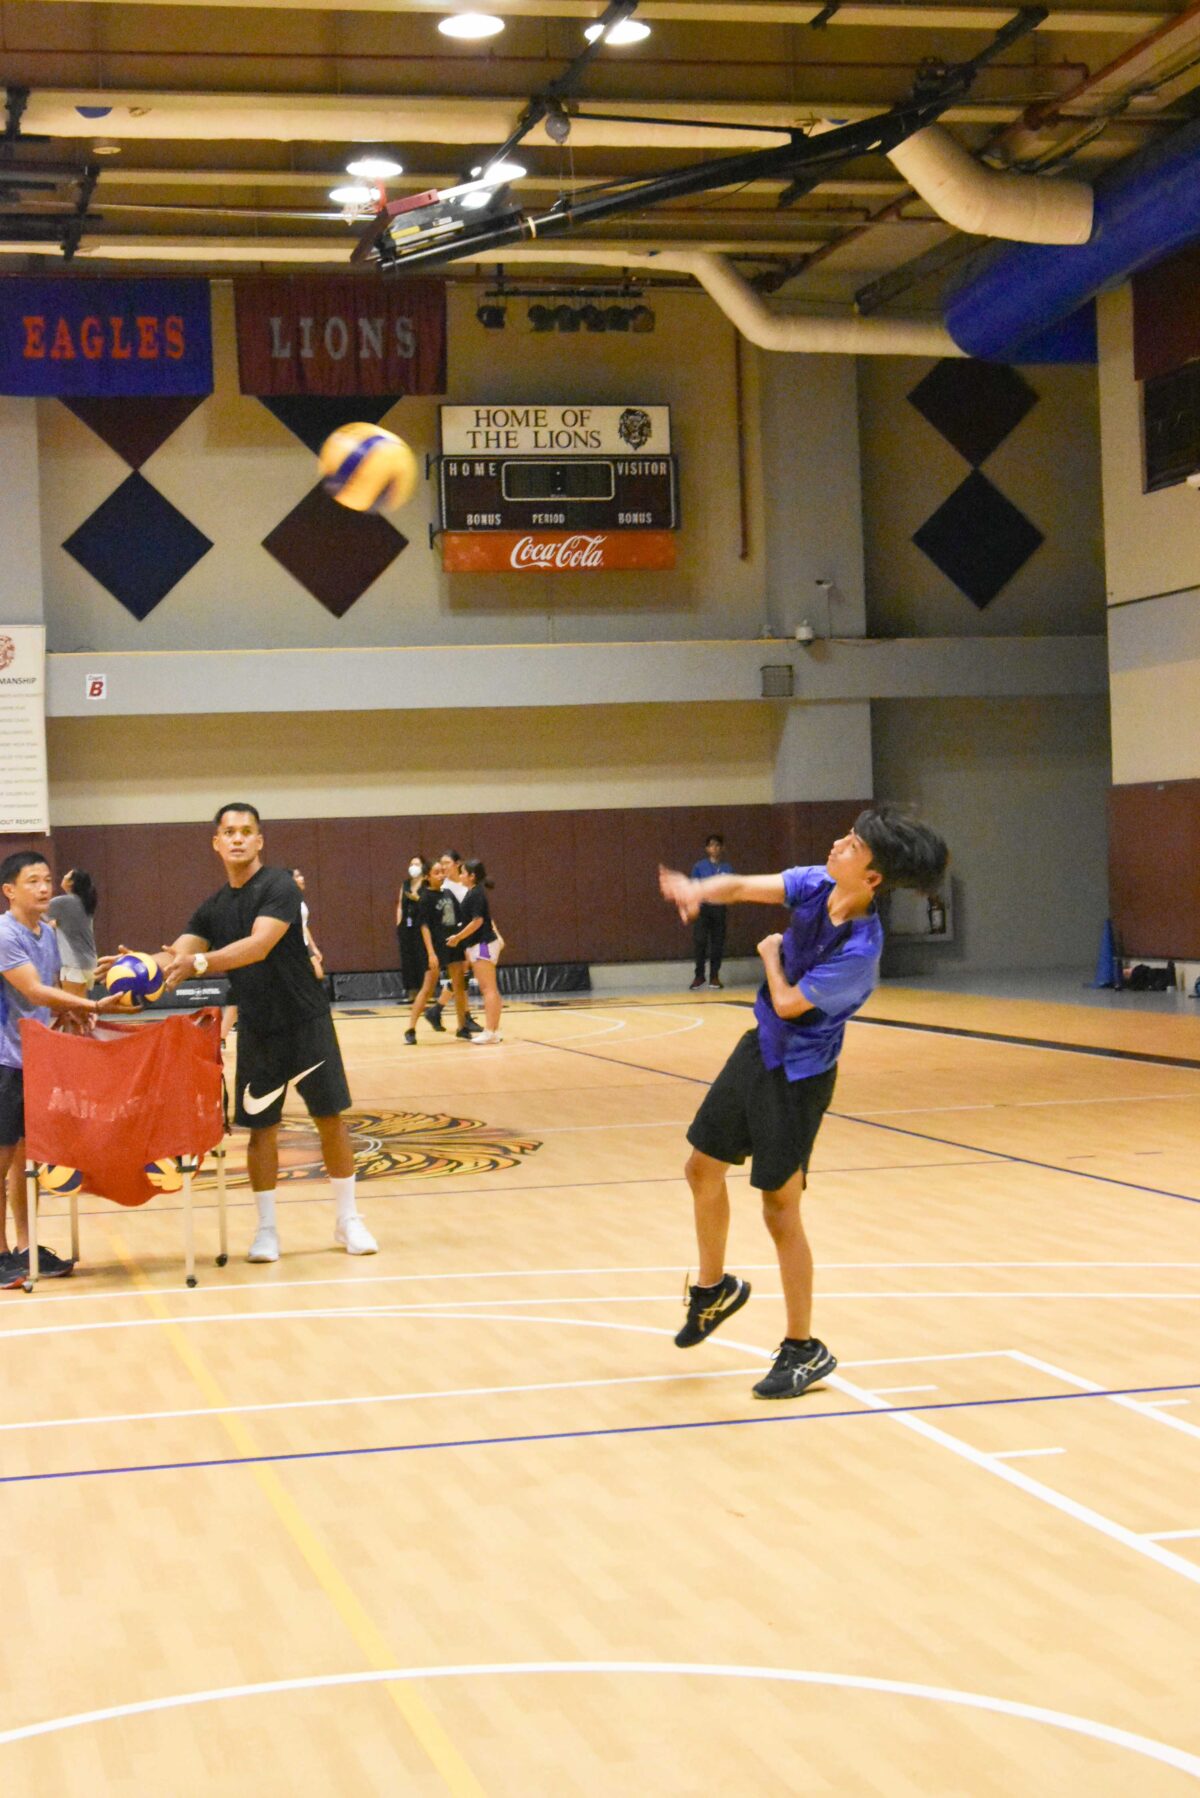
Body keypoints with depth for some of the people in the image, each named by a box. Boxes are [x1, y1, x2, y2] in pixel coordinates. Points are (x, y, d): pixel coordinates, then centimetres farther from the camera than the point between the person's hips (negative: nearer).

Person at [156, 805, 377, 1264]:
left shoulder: (279, 888, -13)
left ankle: (348, 1221, 14)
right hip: (255, 1031, 5)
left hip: (305, 1023, -4)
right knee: (260, 1128, 4)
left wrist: (199, 961, -42)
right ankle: (266, 1230, 13)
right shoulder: (213, 908, 6)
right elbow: (176, 957, -2)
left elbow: (259, 946, -29)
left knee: (330, 1119, 1)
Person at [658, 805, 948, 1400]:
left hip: (797, 1076, -8)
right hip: (760, 1046, 8)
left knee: (780, 1211, -2)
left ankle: (804, 1350, 12)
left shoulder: (860, 948, -30)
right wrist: (699, 889, -33)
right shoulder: (814, 886, -9)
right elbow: (745, 886, -12)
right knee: (704, 1166, 18)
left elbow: (789, 1003, -23)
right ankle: (713, 1288, 41)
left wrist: (771, 954, -6)